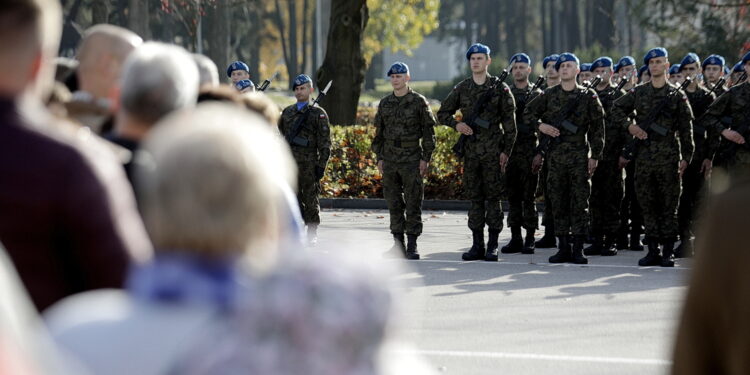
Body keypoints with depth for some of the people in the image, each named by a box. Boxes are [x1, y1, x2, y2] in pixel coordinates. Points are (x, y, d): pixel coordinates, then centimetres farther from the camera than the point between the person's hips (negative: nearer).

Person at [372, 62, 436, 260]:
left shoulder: (419, 101, -2)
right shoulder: (385, 103, 11)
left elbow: (428, 131, -3)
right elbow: (379, 132, 16)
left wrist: (426, 158, -9)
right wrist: (379, 158, 9)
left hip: (412, 160, -5)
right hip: (390, 160, 5)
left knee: (413, 204, -3)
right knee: (394, 204, 6)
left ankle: (412, 246, -1)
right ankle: (398, 244, 13)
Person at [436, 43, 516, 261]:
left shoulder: (500, 88, 0)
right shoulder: (462, 88, 10)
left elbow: (509, 122, -1)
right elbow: (443, 113, 17)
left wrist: (506, 150, -7)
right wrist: (456, 124, -3)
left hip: (492, 150, -4)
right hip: (470, 150, 4)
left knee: (492, 196, -2)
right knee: (474, 197, 6)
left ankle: (492, 246, 1)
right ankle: (477, 245, 10)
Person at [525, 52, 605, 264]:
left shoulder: (588, 96, 2)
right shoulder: (549, 95, 8)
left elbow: (597, 127, 3)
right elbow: (528, 113, 17)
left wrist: (595, 155, -2)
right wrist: (540, 126, -3)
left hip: (579, 155, -3)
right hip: (555, 155, 3)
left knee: (580, 201, -4)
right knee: (558, 202, 4)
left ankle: (578, 249, -2)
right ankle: (563, 248, 9)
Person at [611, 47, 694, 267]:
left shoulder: (677, 96, 3)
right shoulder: (638, 93, 10)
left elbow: (686, 129, 3)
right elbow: (616, 109, 17)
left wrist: (685, 157, -3)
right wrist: (629, 126, -1)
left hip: (668, 157, -3)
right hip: (644, 156, 3)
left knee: (669, 205, -1)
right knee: (648, 205, 6)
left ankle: (668, 252, 3)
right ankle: (653, 251, 12)